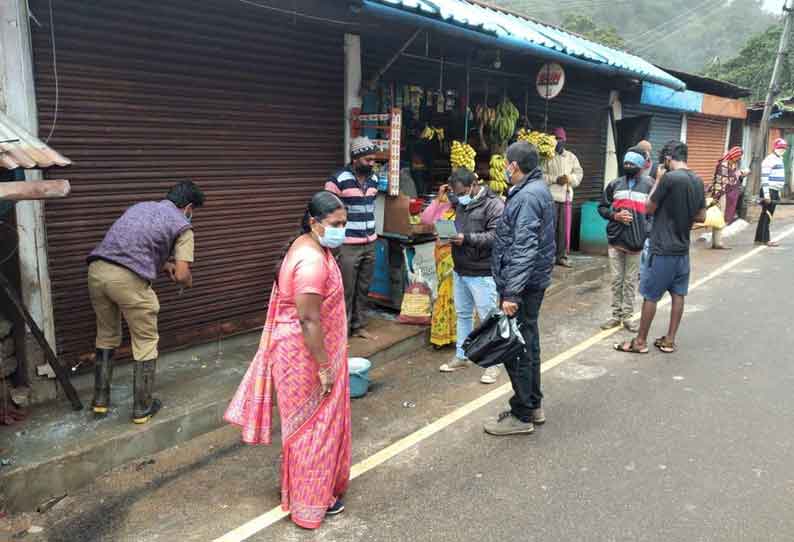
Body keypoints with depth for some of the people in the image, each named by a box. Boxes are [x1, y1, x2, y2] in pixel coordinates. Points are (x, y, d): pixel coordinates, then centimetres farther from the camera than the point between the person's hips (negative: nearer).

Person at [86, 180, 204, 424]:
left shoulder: (141, 206, 26)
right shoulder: (183, 227, 7)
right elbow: (182, 275, -1)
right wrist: (188, 282, 21)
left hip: (97, 270, 7)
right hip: (128, 279, -6)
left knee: (106, 336, 25)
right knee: (146, 343, 12)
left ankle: (100, 400, 33)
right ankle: (142, 407, 21)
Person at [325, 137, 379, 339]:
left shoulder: (374, 179, 7)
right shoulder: (337, 180, -14)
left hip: (369, 245, 6)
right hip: (347, 246, -6)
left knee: (363, 289, 13)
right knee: (345, 291, 1)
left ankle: (359, 326, 26)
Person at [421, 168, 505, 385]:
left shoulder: (493, 204, -10)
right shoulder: (458, 203, 8)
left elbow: (495, 236, -21)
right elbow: (426, 219, 11)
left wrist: (466, 238, -26)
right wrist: (439, 199, -2)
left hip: (482, 274, -7)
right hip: (459, 271, 7)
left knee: (488, 318, 0)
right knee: (462, 314, 17)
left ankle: (493, 363, 11)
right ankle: (461, 356, 30)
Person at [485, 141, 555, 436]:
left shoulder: (527, 196, -19)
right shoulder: (538, 190, 15)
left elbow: (524, 249, -27)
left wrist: (511, 292, -29)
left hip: (522, 283, -11)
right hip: (534, 281, 11)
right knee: (527, 343, 18)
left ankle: (522, 415, 8)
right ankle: (533, 405, 30)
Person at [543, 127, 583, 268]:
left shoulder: (571, 157, 16)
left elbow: (579, 174, 13)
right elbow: (541, 175, -7)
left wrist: (569, 178, -7)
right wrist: (556, 179, -17)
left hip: (567, 196, 4)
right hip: (551, 196, -4)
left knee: (565, 228, 5)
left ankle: (562, 256, 13)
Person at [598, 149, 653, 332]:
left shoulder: (649, 186, -2)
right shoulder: (615, 184, 6)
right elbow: (602, 207, 11)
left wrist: (648, 236, -8)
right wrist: (615, 215, -8)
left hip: (637, 241, -2)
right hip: (615, 240, 2)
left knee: (631, 281, 7)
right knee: (617, 280, 9)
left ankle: (627, 316, 17)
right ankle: (616, 315, 19)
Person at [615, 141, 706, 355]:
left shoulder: (669, 178, -18)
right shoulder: (698, 181, 5)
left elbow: (649, 208, -8)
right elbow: (701, 217, 10)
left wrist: (658, 180, -1)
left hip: (662, 249, -7)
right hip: (682, 248, 7)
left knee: (650, 296, 2)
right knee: (678, 294, 12)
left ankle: (640, 341, 11)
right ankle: (669, 340, 20)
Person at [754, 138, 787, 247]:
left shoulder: (779, 159, 18)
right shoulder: (769, 160, -12)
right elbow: (764, 178, -18)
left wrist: (779, 191, 21)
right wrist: (766, 194, -22)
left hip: (775, 191, 9)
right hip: (769, 191, -9)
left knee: (766, 215, 10)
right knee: (767, 215, -7)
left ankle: (759, 238, 15)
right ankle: (765, 239, -4)